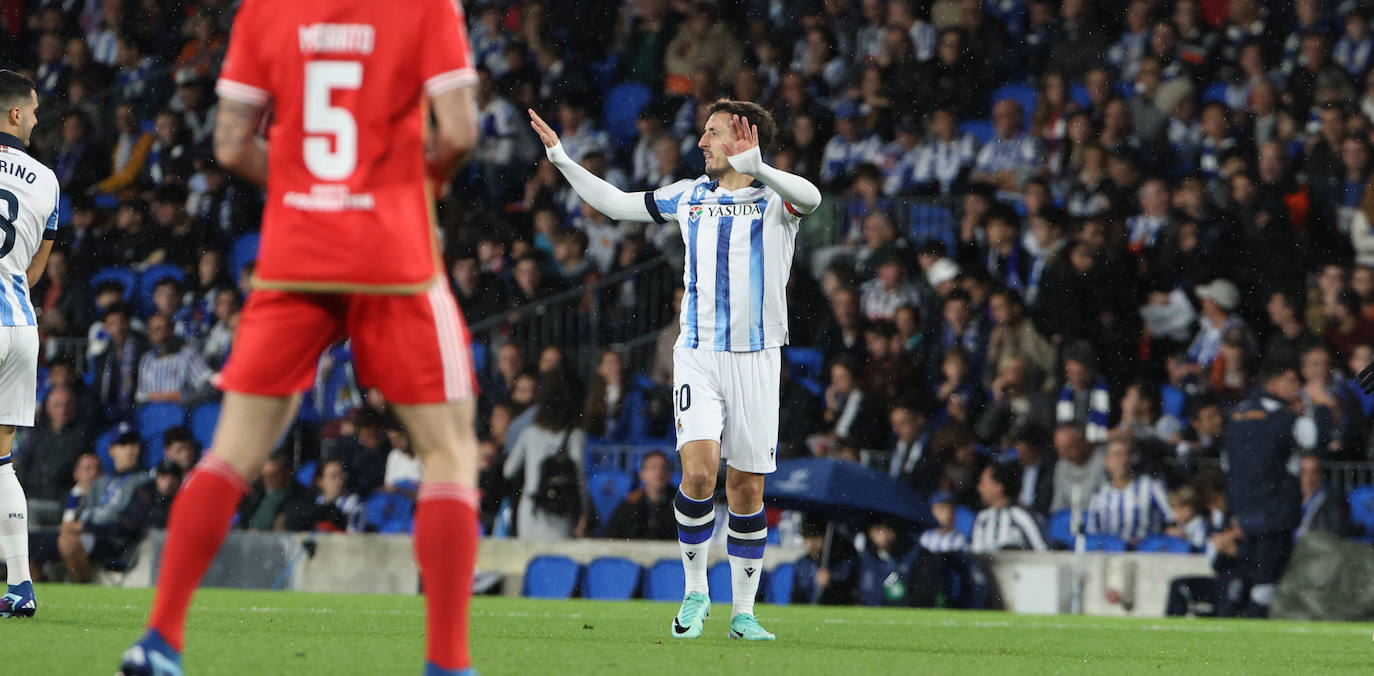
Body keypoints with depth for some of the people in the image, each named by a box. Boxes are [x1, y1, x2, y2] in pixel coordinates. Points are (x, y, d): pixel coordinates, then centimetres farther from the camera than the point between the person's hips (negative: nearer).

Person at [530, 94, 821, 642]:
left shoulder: (775, 198, -1)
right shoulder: (689, 195, 11)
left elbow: (810, 198, -25)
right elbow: (616, 204, 23)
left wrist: (754, 166, -41)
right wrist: (561, 158, 19)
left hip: (758, 360, -1)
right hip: (698, 355, 1)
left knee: (747, 489, 3)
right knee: (699, 468, -19)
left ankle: (743, 612, 14)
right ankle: (694, 592, -3)